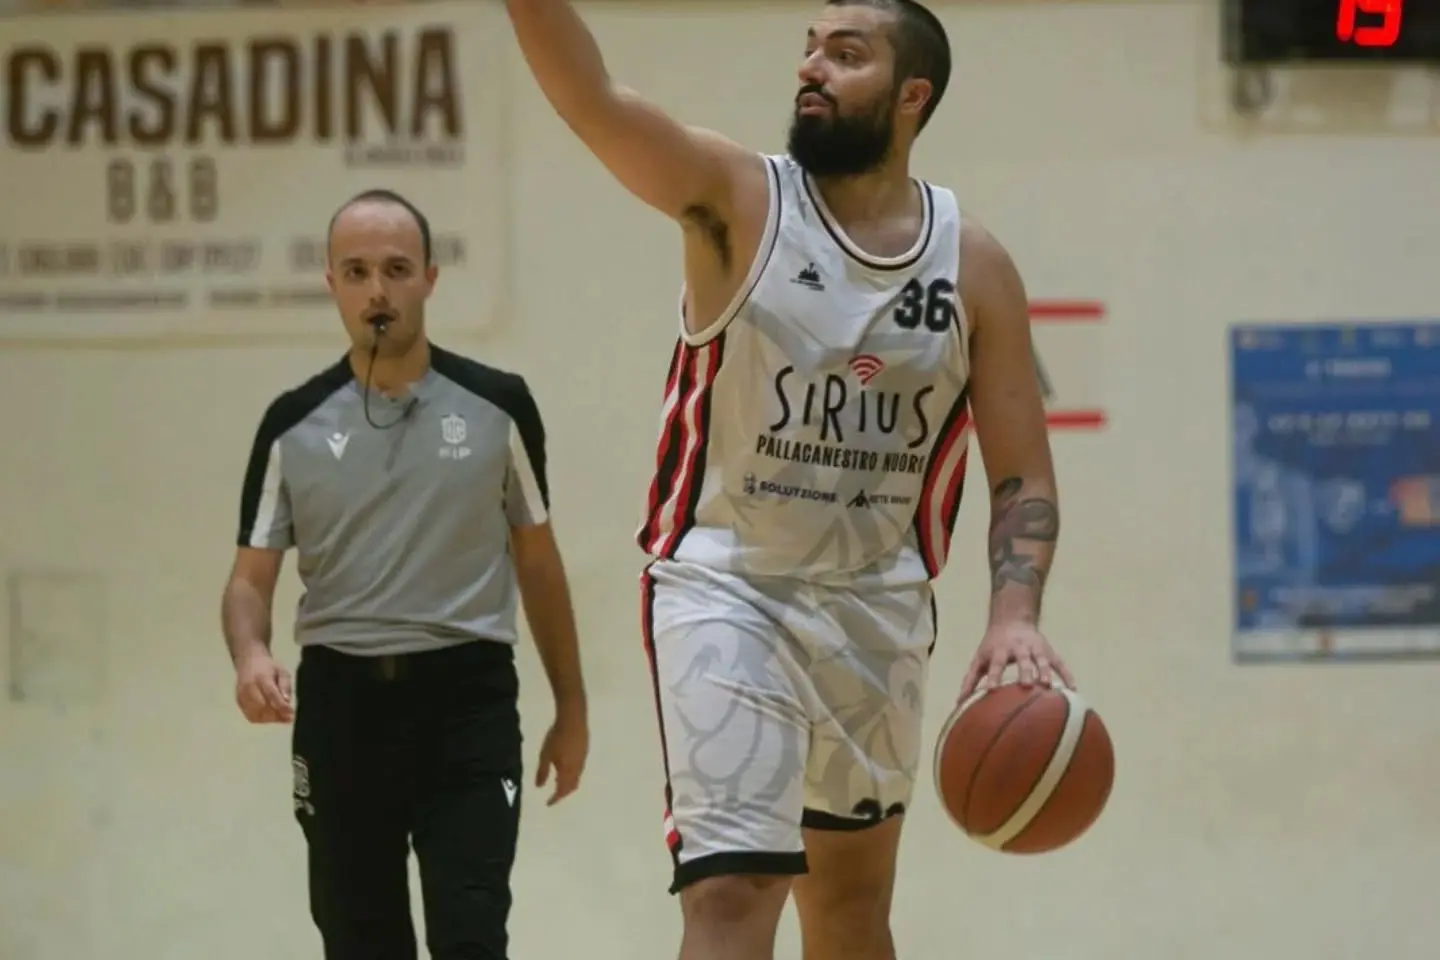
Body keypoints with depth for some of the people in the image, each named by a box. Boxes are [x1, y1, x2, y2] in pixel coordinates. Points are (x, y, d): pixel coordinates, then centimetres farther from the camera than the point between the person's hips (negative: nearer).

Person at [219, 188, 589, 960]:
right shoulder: (294, 425, 2)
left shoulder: (496, 405, 1)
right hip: (341, 701, 2)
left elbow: (537, 561, 10)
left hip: (467, 699, -2)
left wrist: (571, 708, 11)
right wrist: (250, 656, -18)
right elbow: (251, 577, 4)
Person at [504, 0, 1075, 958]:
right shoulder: (740, 198, -8)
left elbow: (1023, 474, 0)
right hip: (727, 589, -4)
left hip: (880, 608, 4)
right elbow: (591, 98, -25)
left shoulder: (972, 262, -1)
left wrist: (1015, 615, -17)